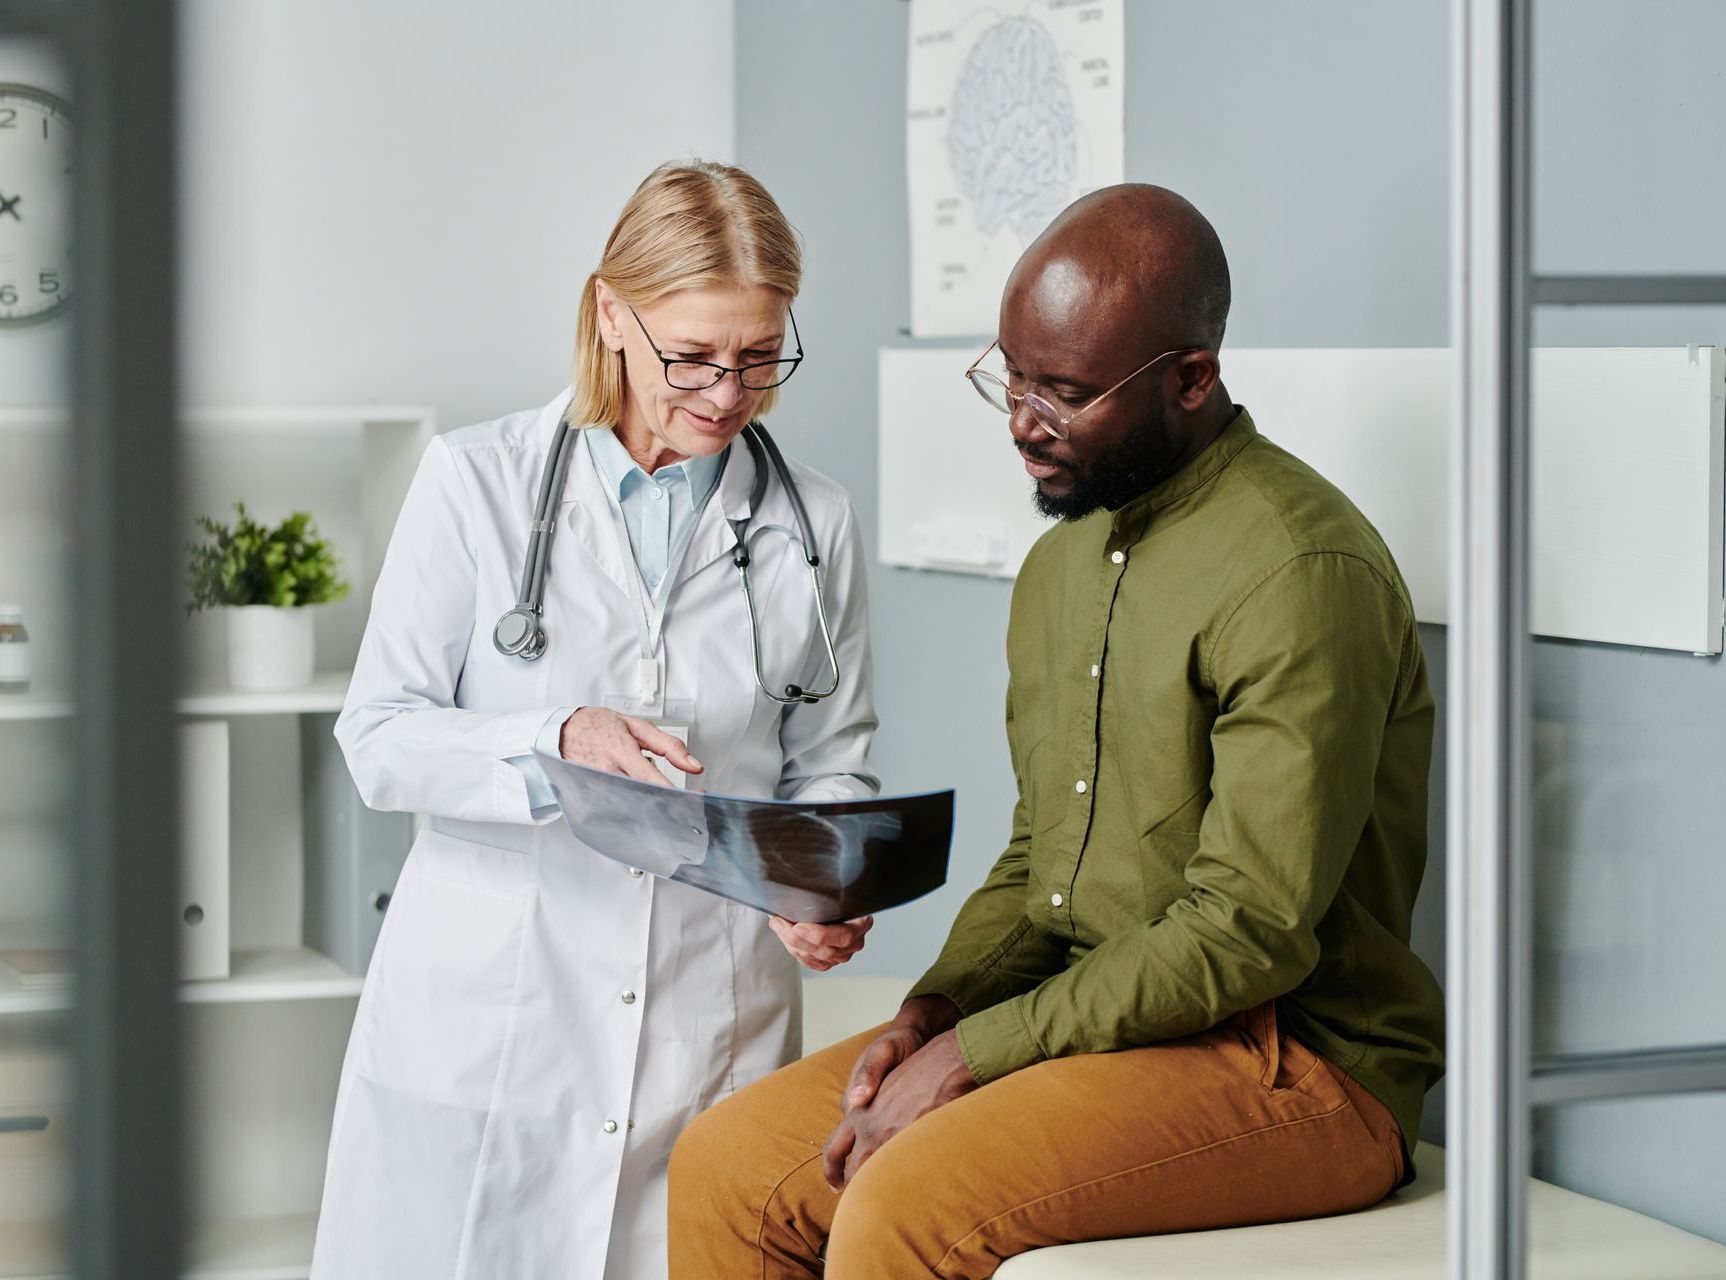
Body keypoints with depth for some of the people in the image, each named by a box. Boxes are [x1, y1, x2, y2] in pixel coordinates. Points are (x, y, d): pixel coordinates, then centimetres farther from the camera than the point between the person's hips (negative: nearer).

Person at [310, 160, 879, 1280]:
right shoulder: (476, 482, -1)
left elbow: (829, 769, 11)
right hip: (483, 1017, -1)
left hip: (713, 1034, 2)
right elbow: (380, 738, -4)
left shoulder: (815, 526, 7)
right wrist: (558, 743, -21)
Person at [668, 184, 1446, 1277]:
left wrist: (970, 1053, -18)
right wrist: (934, 1012, 0)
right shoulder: (1062, 566, 14)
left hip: (1293, 1061, -9)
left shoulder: (1302, 573, -17)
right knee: (725, 1169, -5)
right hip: (1093, 1025, 9)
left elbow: (1248, 933, -21)